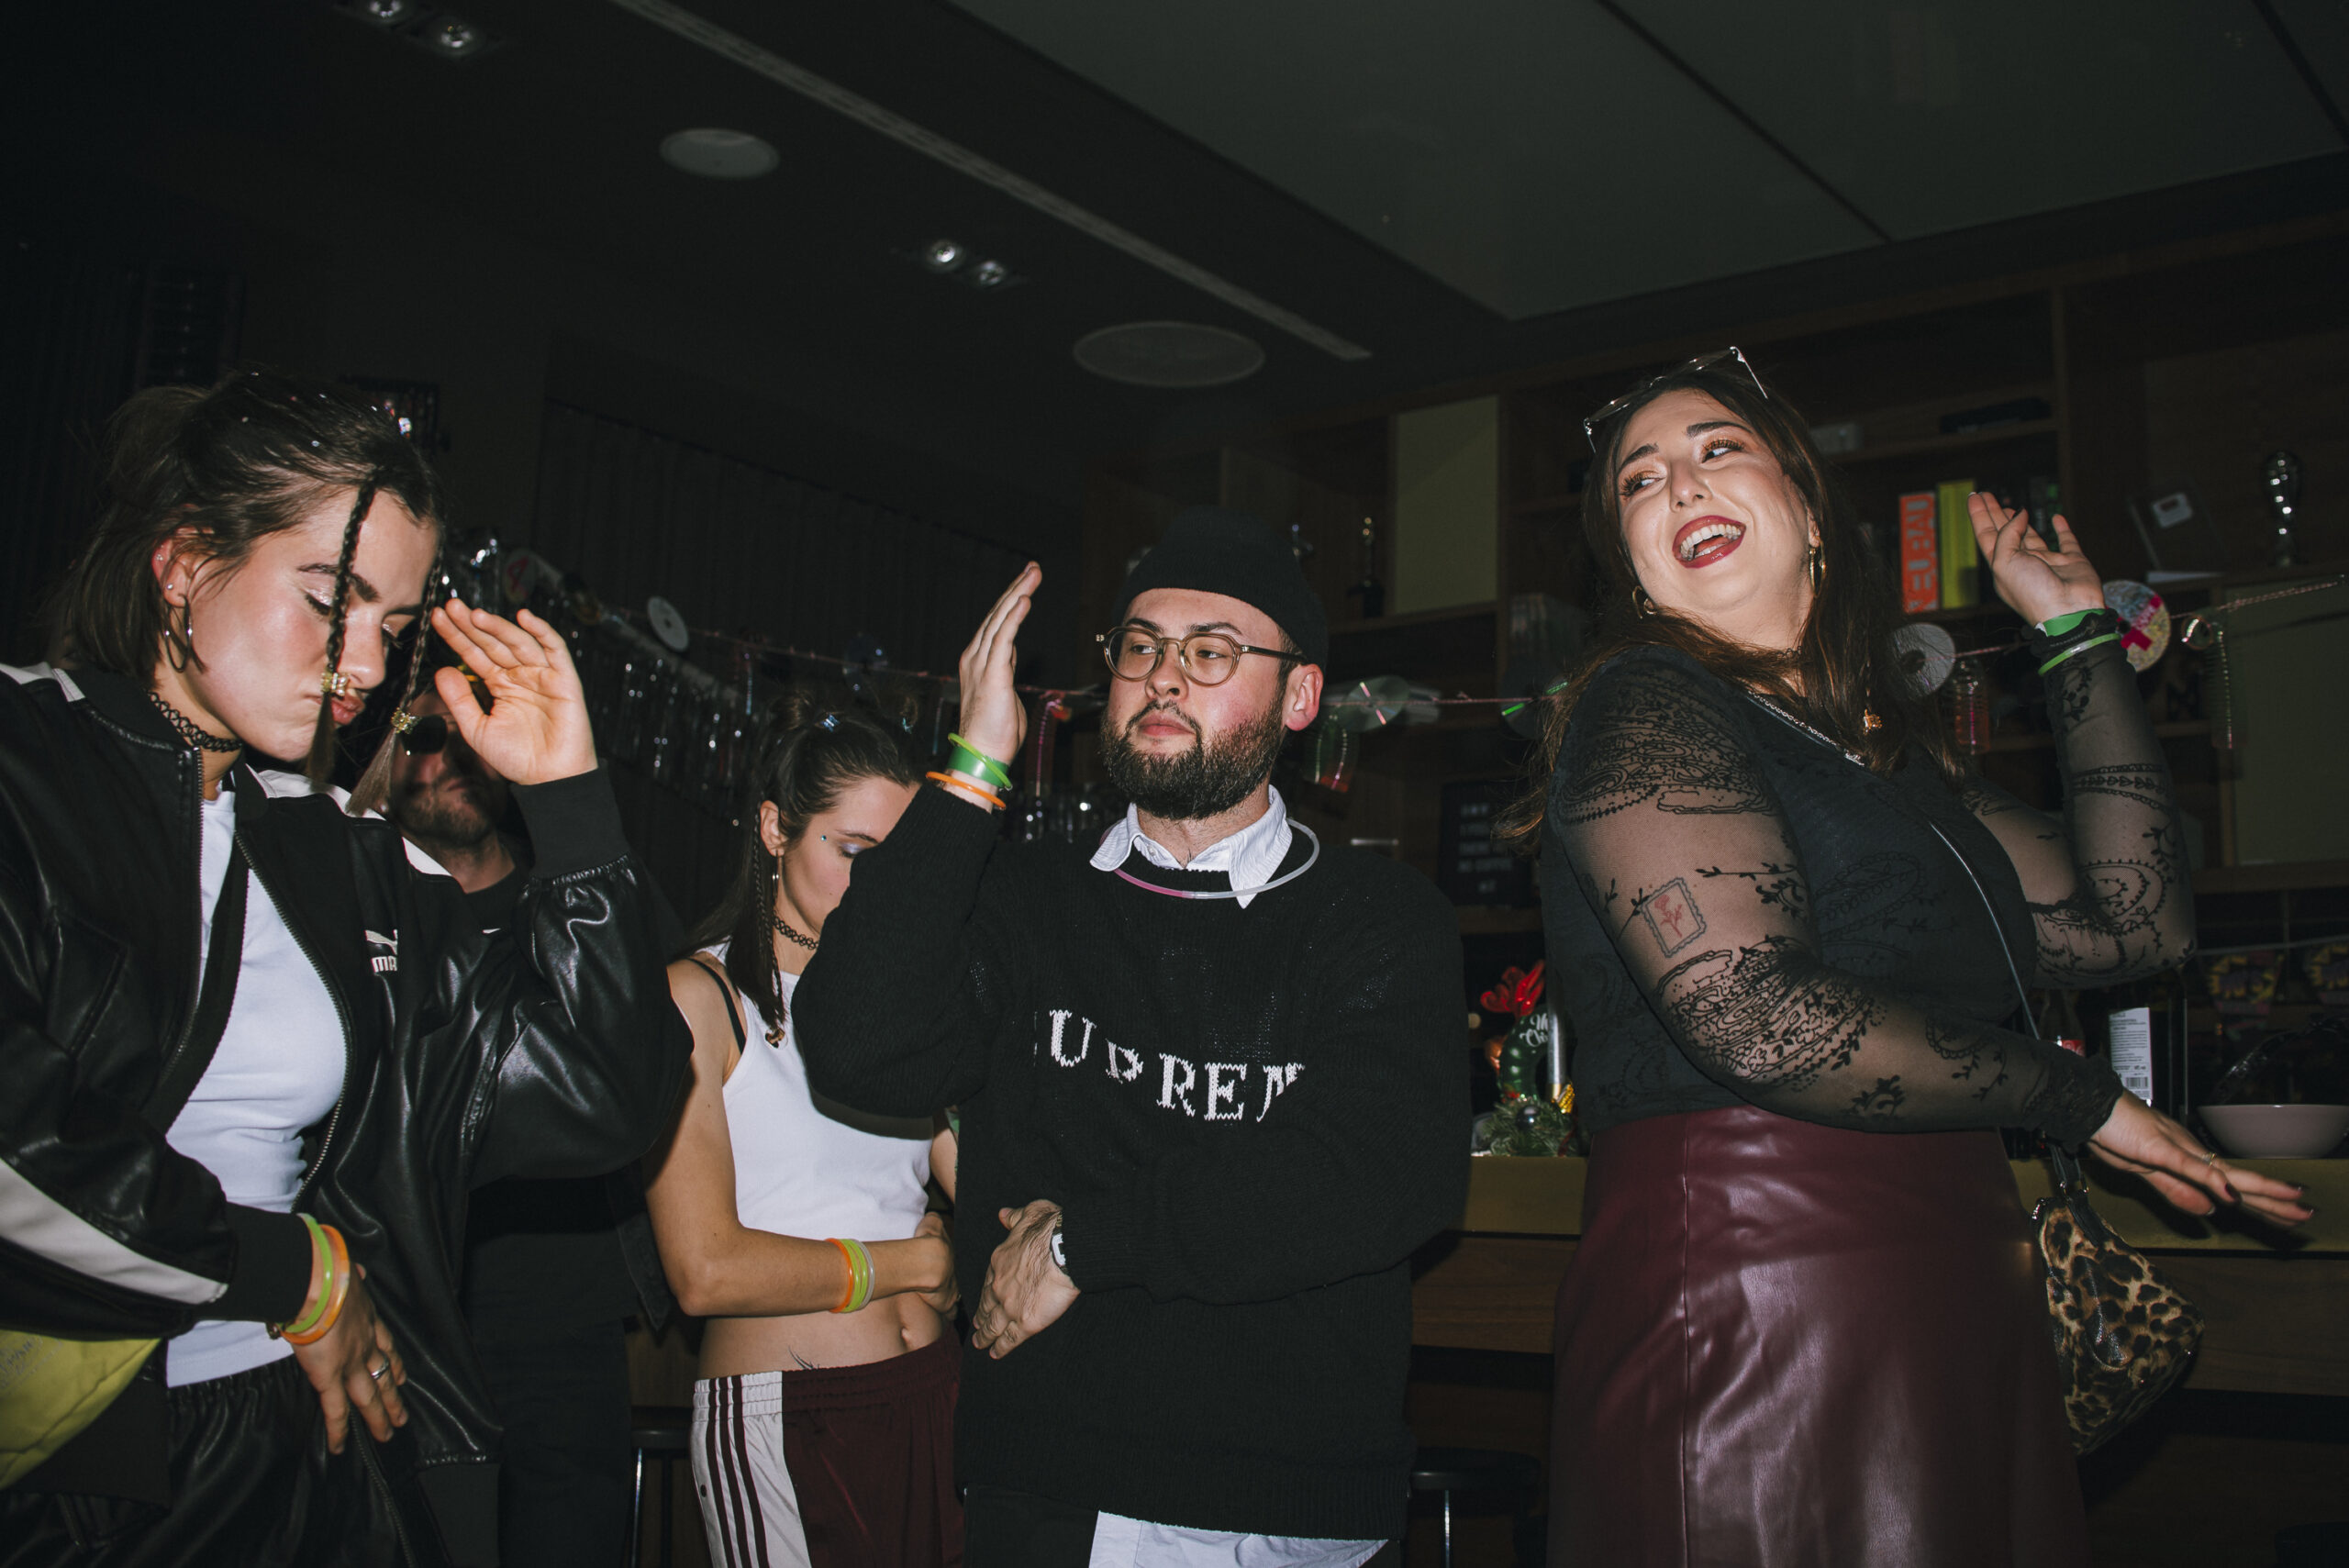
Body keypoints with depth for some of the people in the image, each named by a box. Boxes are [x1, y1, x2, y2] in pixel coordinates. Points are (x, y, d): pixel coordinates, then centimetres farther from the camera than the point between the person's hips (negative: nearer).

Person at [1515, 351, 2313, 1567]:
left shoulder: (1888, 755, 19)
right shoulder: (1644, 710, -5)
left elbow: (2135, 924, 12)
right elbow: (1754, 1019, -18)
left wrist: (2078, 635, 18)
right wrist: (2075, 1096, -6)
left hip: (1951, 1322, 8)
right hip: (1749, 1315, -7)